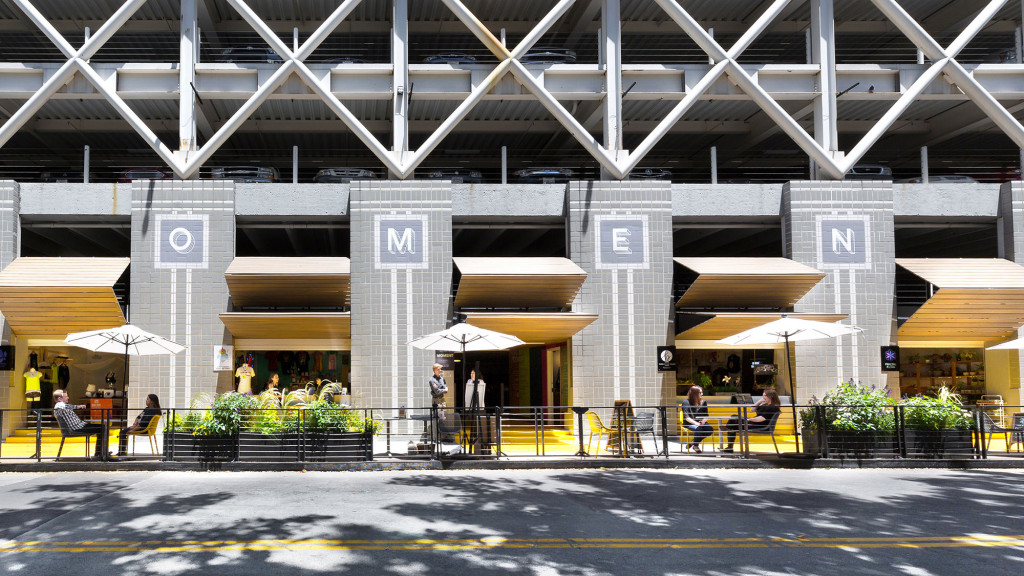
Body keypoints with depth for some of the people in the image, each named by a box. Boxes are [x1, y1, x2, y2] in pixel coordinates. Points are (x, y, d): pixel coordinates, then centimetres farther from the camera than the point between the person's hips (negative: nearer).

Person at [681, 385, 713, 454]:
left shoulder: (703, 402, 10)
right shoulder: (686, 403, -5)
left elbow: (706, 415, 9)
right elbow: (686, 417, -12)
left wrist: (703, 421, -14)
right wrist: (696, 423, -26)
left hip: (700, 422, 5)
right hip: (689, 423, -5)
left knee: (710, 430, -25)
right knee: (698, 429, -37)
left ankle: (693, 442, -2)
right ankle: (695, 445, -6)